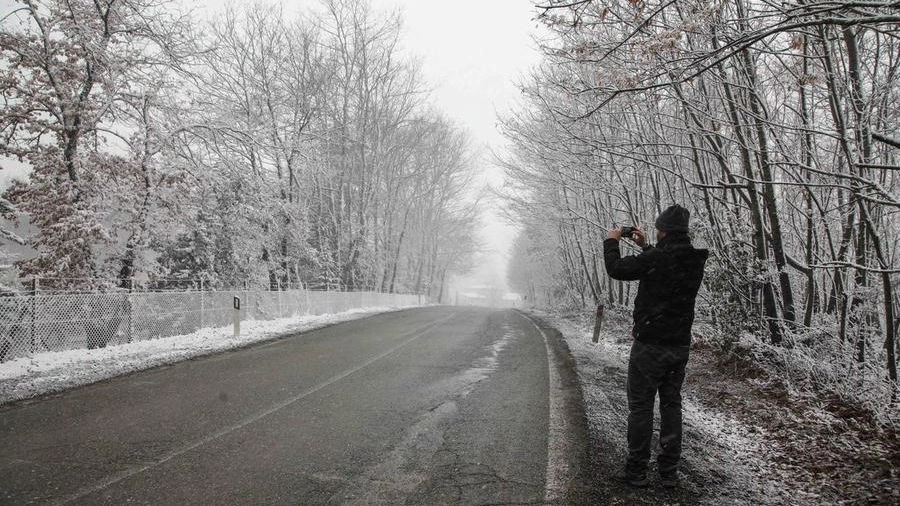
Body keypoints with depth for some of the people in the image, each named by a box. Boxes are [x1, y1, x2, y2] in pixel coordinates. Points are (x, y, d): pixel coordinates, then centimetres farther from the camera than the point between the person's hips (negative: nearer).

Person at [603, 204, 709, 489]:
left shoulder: (657, 257, -19)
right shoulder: (695, 260, 5)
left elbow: (617, 269, -12)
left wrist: (611, 241, 3)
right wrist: (646, 247, 23)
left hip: (650, 344, -7)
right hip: (680, 346, 7)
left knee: (641, 406, 2)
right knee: (671, 405, 12)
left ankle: (636, 471, 8)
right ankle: (669, 472, 16)